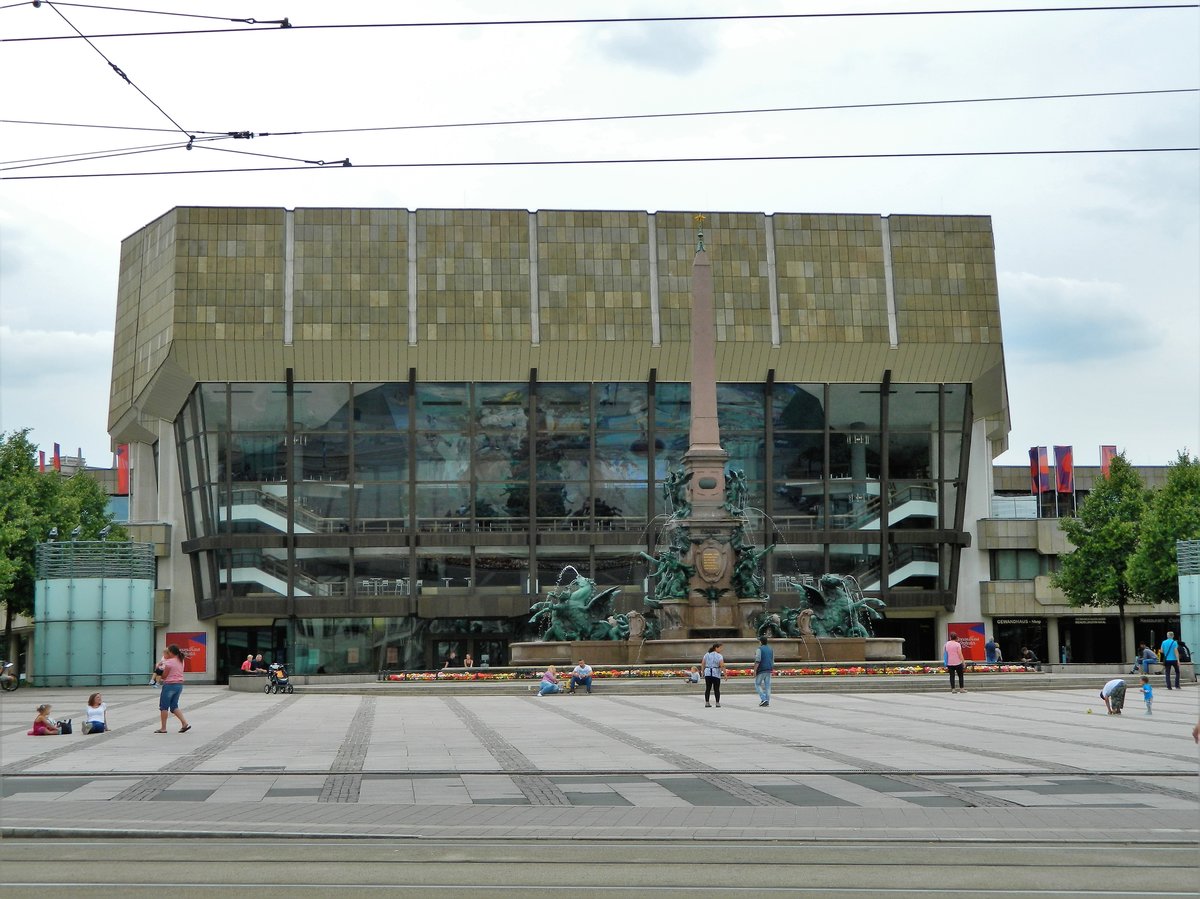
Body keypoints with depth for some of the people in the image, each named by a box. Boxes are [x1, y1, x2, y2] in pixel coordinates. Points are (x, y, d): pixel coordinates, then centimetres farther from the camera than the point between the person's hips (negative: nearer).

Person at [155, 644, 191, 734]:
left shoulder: (169, 662, -15)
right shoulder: (181, 661, 8)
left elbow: (164, 676, -12)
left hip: (170, 685, -8)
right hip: (179, 685, 8)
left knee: (164, 707, 5)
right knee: (174, 706, 14)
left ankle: (163, 728, 8)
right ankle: (185, 723, 1)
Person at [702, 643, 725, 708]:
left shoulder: (706, 654, 6)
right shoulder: (719, 656, -8)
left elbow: (703, 663, 4)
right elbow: (722, 665, -17)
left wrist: (703, 671, 15)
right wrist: (725, 674, -10)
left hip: (707, 673, 4)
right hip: (716, 674, -4)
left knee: (708, 689, 7)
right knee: (716, 689, 4)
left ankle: (707, 703, 3)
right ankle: (717, 703, 2)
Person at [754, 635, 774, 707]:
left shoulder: (759, 649, -10)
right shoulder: (771, 649, 12)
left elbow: (757, 661, -18)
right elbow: (772, 661, 15)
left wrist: (754, 671, -16)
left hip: (761, 670, -6)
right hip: (769, 670, 6)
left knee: (757, 684, 5)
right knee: (767, 686, 5)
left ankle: (763, 699, -9)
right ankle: (767, 702, 2)